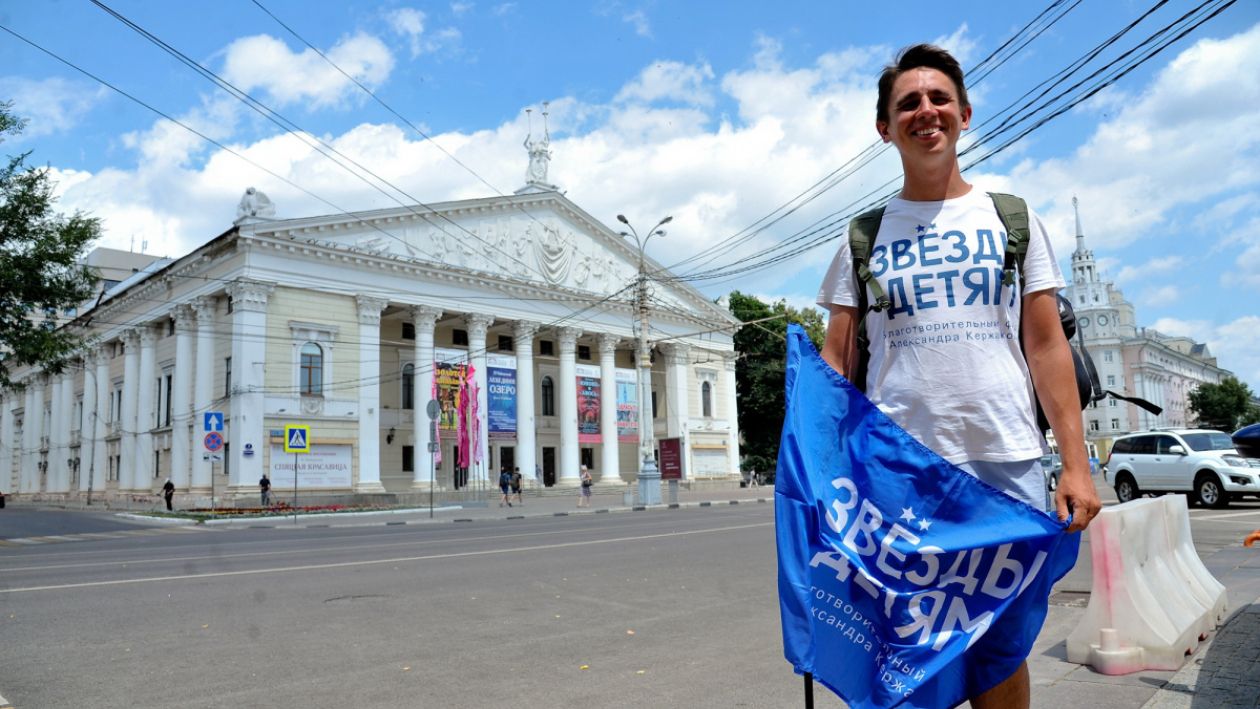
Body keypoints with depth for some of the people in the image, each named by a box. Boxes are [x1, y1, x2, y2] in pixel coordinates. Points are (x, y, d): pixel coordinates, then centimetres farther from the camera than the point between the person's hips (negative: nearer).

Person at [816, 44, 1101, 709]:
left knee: (1002, 647, 8)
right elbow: (836, 363, 6)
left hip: (1007, 462, 1)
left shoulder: (1013, 220, 10)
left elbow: (1047, 346, 7)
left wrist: (1076, 463, -1)